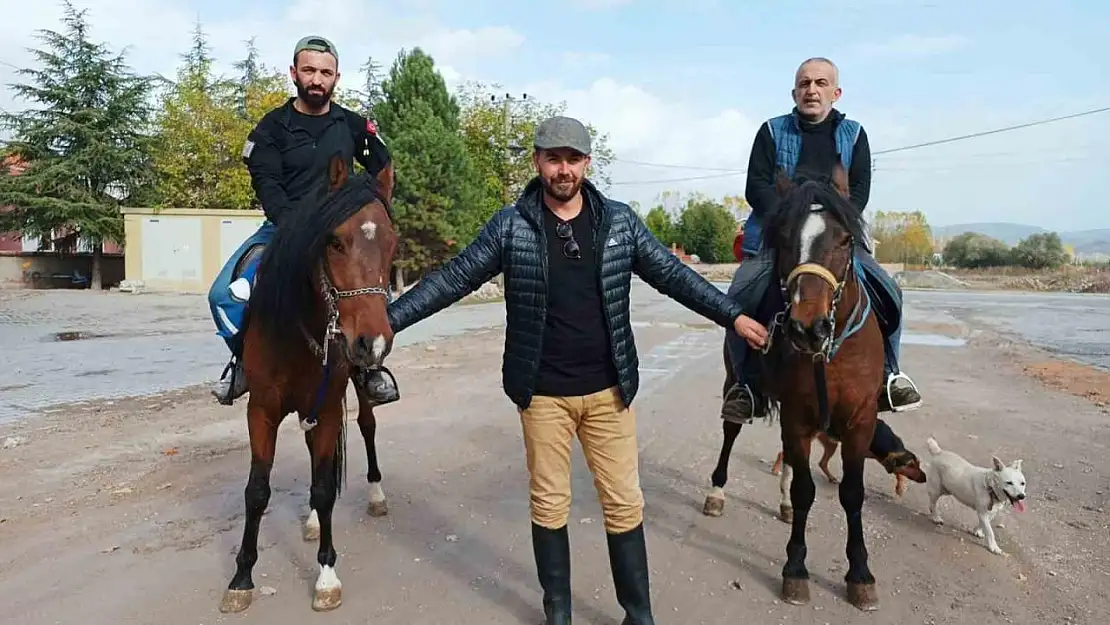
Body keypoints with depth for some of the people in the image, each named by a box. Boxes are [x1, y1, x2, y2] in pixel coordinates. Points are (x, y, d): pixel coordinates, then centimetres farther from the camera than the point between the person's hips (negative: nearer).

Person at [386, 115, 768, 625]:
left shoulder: (620, 222, 1)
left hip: (608, 391, 1)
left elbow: (674, 275, 4)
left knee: (624, 505, 9)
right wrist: (387, 319, -8)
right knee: (549, 505, 12)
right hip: (542, 393, -1)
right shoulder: (511, 225, -3)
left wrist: (733, 316, -2)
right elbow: (452, 280, -2)